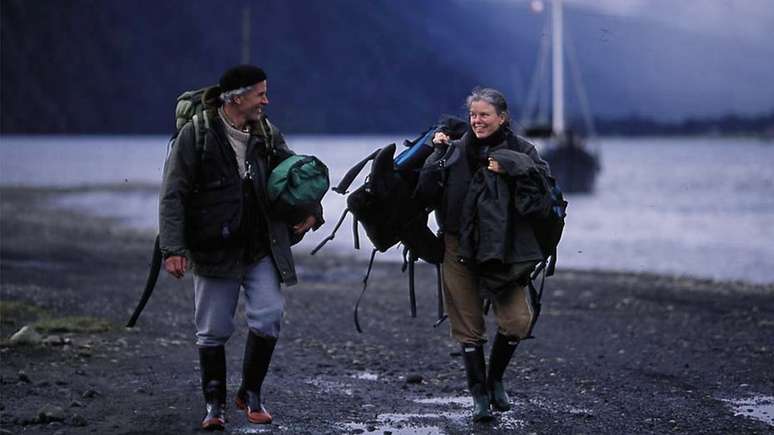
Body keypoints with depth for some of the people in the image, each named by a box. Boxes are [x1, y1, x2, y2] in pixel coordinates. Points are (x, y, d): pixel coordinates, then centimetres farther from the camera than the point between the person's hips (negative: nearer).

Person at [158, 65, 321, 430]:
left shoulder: (267, 135, 7)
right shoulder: (196, 135, -8)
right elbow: (173, 196, -10)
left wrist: (311, 211, -2)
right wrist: (173, 249, -18)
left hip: (261, 249, 3)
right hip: (214, 249, -3)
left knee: (268, 316, -9)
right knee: (213, 331, 3)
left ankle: (251, 394, 11)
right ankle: (215, 405, 19)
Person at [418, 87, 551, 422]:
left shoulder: (520, 150, 3)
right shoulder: (457, 150, 5)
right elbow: (427, 191, -3)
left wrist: (511, 165, -22)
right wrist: (437, 154, -8)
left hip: (503, 251, -1)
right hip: (460, 249, 1)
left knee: (517, 321, -9)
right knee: (468, 325, 3)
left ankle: (495, 379, 18)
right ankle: (479, 395, 16)